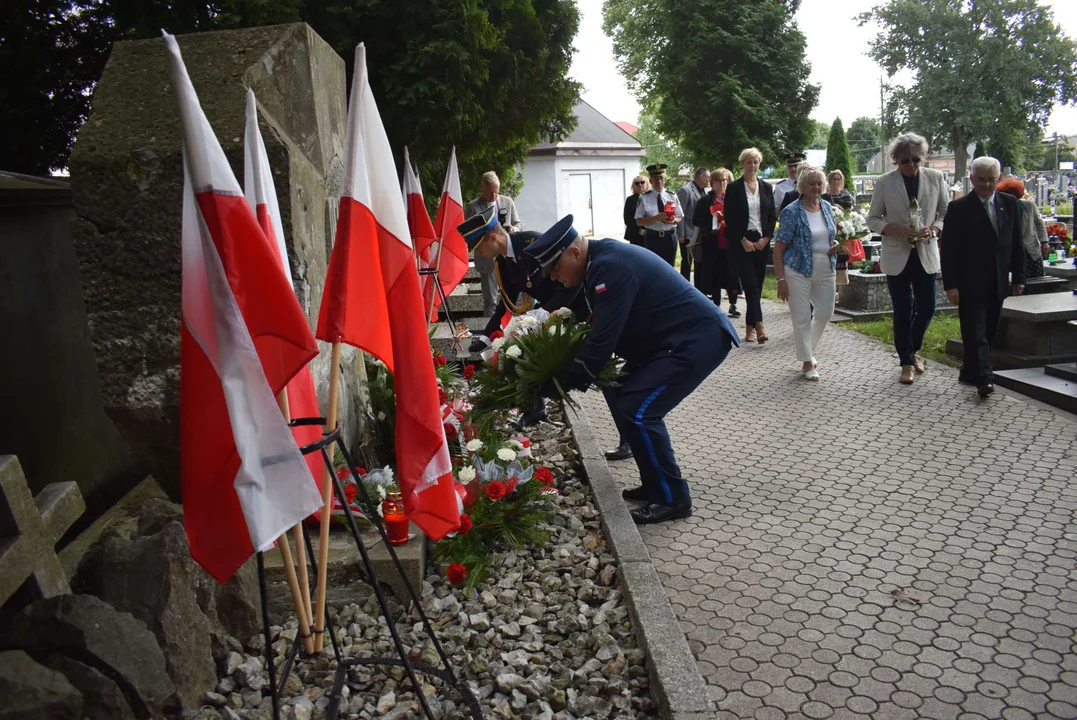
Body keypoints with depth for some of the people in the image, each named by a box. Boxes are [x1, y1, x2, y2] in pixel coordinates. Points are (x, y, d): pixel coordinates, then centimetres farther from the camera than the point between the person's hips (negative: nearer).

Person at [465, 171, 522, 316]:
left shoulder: (508, 202, 6)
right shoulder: (472, 207, -4)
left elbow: (519, 224, 11)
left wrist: (514, 229, -12)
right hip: (488, 260, -3)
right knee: (490, 302, 2)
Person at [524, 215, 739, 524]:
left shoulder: (611, 268, -24)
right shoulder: (601, 260, 7)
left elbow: (601, 343, -26)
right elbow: (599, 330, 12)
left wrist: (554, 386, -17)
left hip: (700, 338, -10)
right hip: (678, 337, 11)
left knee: (637, 411, -14)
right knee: (621, 398, 9)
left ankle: (673, 498, 2)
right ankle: (656, 485, 20)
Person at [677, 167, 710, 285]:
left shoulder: (703, 191, 12)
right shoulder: (685, 190, -12)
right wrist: (681, 234, -16)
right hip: (688, 235, -7)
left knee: (700, 263, 12)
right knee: (687, 263, 0)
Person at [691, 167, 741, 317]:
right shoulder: (705, 200, 4)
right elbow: (696, 220, -1)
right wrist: (711, 224, -13)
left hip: (730, 243, 1)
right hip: (712, 244, -1)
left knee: (732, 273, 0)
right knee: (714, 274, 3)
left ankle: (733, 305, 11)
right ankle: (716, 305, 14)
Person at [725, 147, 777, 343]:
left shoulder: (766, 187, 11)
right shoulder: (734, 188, 0)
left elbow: (772, 216, 10)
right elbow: (729, 218, -4)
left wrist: (765, 238, -3)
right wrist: (743, 240, -10)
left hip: (762, 241, 4)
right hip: (741, 242, -4)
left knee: (757, 285, 4)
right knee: (751, 283, -13)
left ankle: (750, 327, 11)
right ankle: (758, 325, -19)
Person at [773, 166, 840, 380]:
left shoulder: (827, 207, 8)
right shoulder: (792, 212, -10)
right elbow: (778, 248, -10)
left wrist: (835, 244, -1)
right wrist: (780, 279, -16)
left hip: (825, 271, 6)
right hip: (799, 271, -6)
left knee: (825, 313, 12)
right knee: (802, 318, 0)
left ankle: (808, 350, 36)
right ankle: (807, 363, 13)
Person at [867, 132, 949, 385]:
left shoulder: (935, 178, 1)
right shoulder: (884, 182, -4)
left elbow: (947, 212, 9)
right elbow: (873, 219, 2)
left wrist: (934, 229, -12)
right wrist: (893, 229, -17)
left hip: (926, 255, 2)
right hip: (896, 256, -2)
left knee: (926, 308, 4)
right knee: (902, 312, 2)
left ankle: (913, 349, 32)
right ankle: (907, 362, 15)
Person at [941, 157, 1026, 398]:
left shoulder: (1009, 203, 8)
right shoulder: (959, 208, -6)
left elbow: (1016, 243, 12)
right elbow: (949, 250, -8)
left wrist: (1018, 277, 8)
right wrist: (951, 285, -13)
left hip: (998, 283, 5)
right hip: (970, 284, -5)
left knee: (988, 333, 10)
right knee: (975, 333, -8)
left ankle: (970, 372, 22)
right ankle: (982, 378, -9)